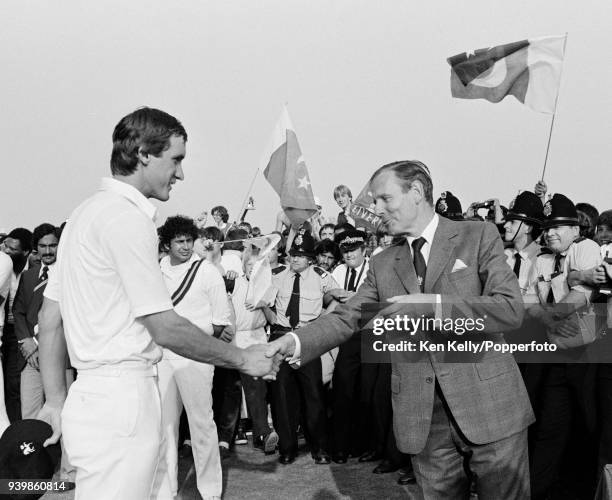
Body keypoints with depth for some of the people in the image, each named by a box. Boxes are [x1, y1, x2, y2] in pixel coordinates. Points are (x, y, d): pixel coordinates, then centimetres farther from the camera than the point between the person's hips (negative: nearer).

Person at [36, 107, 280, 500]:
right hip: (123, 397, -9)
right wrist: (243, 359, -5)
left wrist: (56, 401, 17)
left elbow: (49, 318, 15)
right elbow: (165, 328, -16)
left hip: (92, 393, 9)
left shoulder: (87, 212, 15)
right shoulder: (127, 217, -14)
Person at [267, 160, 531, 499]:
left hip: (489, 407, -3)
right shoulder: (383, 265, 11)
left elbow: (511, 309, -11)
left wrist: (431, 304, -18)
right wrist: (295, 341, -14)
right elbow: (345, 317, 4)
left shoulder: (479, 236, -1)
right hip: (424, 419, 3)